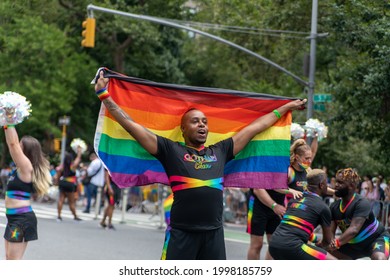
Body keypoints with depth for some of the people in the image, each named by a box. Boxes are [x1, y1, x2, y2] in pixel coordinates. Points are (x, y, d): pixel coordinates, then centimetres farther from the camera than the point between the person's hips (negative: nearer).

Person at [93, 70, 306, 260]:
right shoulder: (171, 150, 6)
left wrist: (286, 107, 31)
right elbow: (131, 125, 3)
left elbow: (254, 128, 24)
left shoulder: (220, 151, 17)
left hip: (214, 233, 5)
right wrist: (104, 94, -1)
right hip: (182, 233, -4)